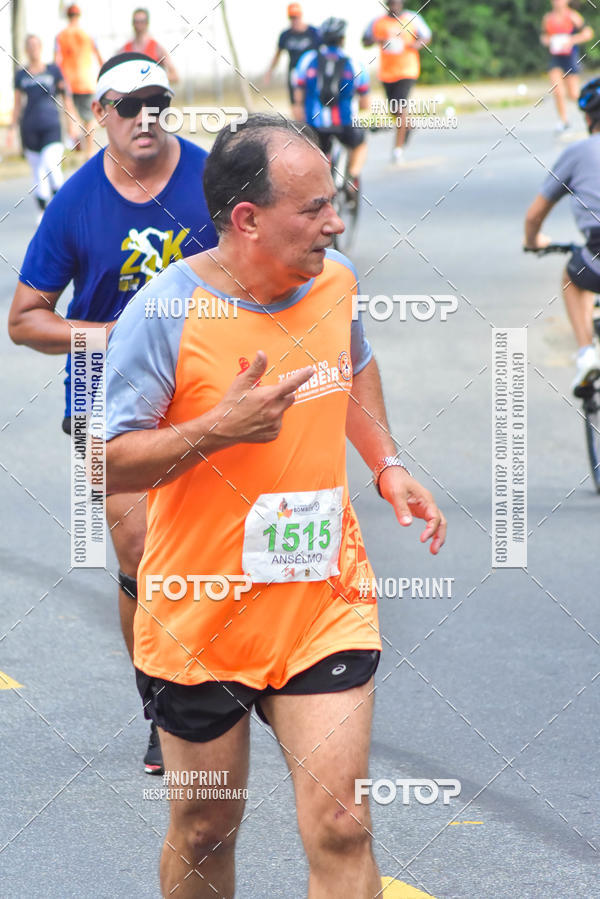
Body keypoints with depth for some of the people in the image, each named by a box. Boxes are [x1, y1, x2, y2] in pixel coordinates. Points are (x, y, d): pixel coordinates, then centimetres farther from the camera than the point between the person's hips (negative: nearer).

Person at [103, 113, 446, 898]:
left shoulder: (336, 280, 0)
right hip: (200, 619, -3)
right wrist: (217, 429, -28)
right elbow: (108, 464, -14)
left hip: (326, 606, 3)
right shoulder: (164, 312, -17)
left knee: (339, 829, -7)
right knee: (204, 832, 11)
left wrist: (388, 465, 10)